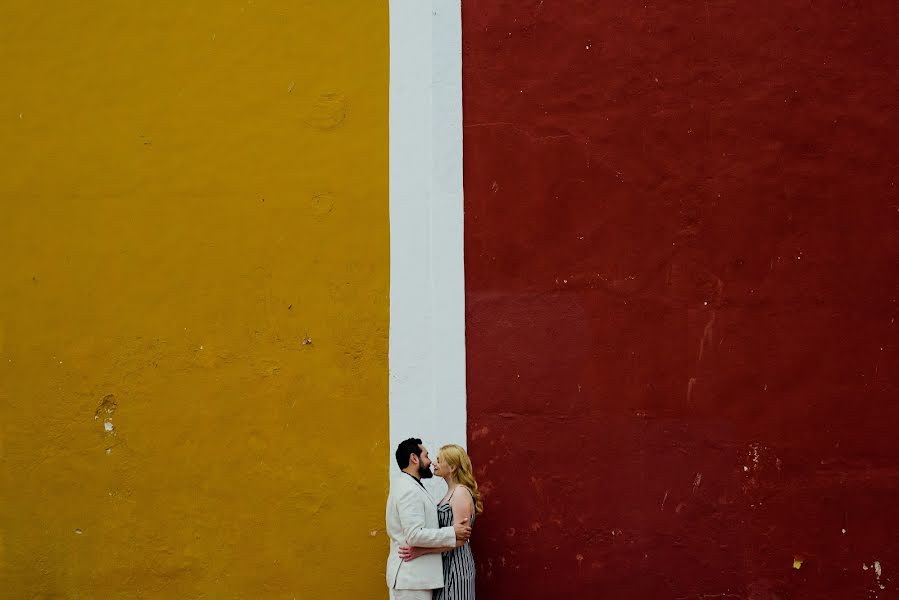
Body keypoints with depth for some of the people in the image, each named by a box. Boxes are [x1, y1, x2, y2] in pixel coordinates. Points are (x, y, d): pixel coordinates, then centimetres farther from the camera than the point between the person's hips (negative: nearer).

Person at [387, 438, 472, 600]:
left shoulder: (408, 486, 15)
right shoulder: (409, 490, -17)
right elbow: (414, 535, -24)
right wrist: (452, 533, -17)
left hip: (414, 575, 10)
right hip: (411, 577, -10)